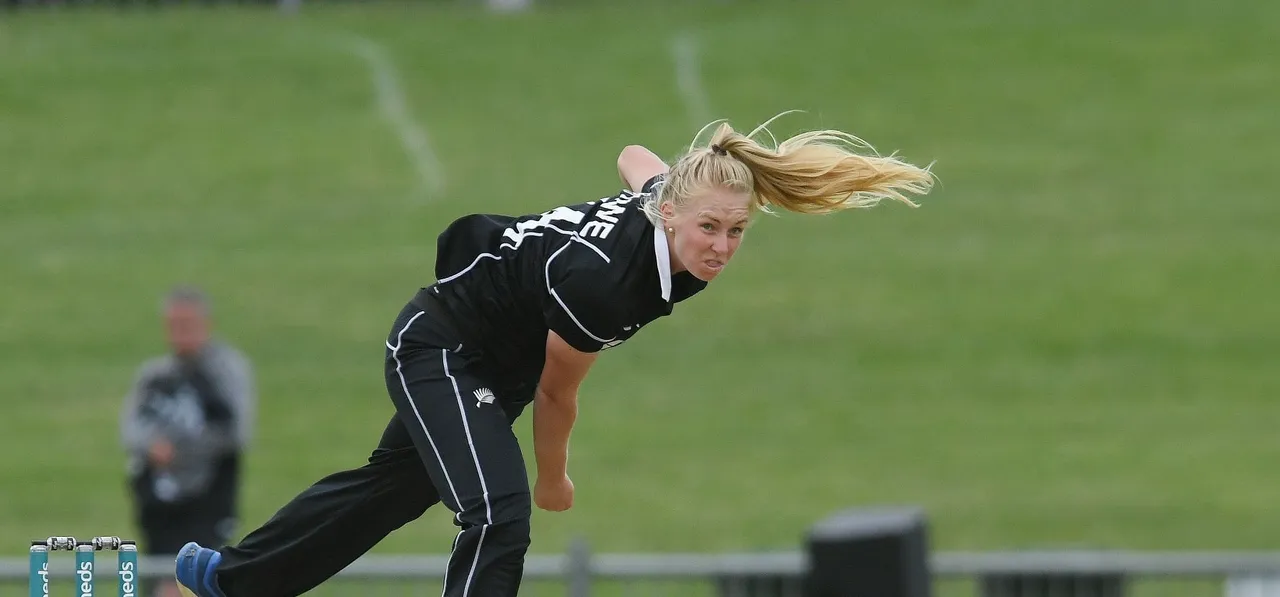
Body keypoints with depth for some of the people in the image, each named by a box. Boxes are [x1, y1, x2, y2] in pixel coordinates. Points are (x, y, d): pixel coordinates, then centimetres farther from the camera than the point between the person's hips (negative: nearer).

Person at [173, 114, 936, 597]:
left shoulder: (668, 199, -21)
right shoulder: (596, 278, -39)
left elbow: (635, 157, 5)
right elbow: (557, 393, -21)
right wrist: (554, 479, -4)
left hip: (495, 361, 9)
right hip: (441, 351, -9)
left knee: (394, 484, 26)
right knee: (498, 515, -26)